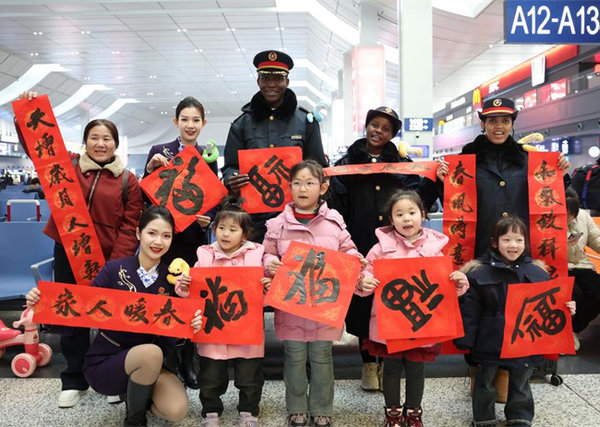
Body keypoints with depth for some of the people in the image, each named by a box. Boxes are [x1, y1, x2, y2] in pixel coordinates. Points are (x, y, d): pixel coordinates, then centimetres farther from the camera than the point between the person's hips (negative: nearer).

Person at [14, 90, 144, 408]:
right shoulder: (68, 165, 5)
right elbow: (35, 143, 5)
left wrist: (116, 263, -13)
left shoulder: (128, 181, 0)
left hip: (108, 260, -2)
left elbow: (130, 227, -4)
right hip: (68, 253, 2)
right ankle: (74, 380, 27)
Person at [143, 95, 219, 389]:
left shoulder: (208, 157, 8)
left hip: (195, 237, 1)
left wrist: (207, 219, -11)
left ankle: (188, 361, 20)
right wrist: (151, 169, -13)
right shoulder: (159, 151, 3)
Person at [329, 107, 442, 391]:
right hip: (360, 246, -1)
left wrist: (434, 180, -6)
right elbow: (336, 206, 2)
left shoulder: (402, 164, 14)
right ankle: (368, 364, 20)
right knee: (362, 304, 3)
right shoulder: (346, 164, 10)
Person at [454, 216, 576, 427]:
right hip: (489, 343, -2)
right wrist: (465, 339, -12)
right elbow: (470, 311, -8)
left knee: (520, 385, 19)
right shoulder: (479, 272, -9)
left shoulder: (537, 273, 0)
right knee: (485, 383, 13)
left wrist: (565, 309, -9)